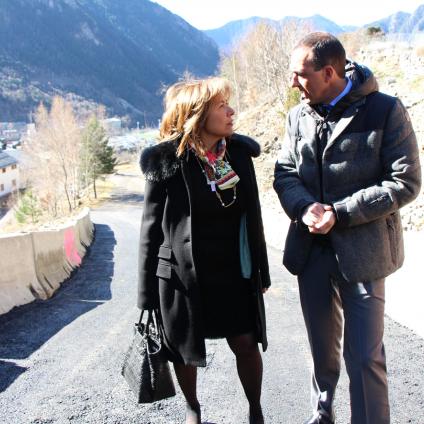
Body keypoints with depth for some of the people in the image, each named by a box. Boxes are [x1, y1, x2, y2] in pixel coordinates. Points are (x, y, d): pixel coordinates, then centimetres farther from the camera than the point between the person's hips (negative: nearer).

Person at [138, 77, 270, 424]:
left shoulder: (239, 153, 0)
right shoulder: (166, 162, -12)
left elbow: (252, 218, 7)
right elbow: (152, 229, -8)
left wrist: (262, 271, 10)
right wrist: (148, 295, -6)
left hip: (234, 274, 3)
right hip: (182, 276, -3)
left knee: (246, 344, 7)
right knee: (185, 353, 13)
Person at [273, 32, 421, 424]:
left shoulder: (385, 111, -10)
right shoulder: (299, 116, 5)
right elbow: (285, 173, 6)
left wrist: (339, 213, -19)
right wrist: (305, 207, -16)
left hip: (362, 252, -4)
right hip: (311, 249, 5)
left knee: (364, 355, -1)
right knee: (323, 346, 19)